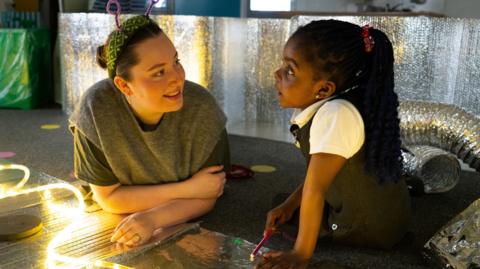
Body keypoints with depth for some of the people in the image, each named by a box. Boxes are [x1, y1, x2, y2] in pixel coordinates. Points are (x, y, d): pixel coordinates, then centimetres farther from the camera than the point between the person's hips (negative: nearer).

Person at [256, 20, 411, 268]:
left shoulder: (336, 115, -35)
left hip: (371, 228, -8)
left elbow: (315, 190, -32)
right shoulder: (315, 108, -7)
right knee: (282, 220, 21)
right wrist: (289, 205, 1)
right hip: (347, 211, 8)